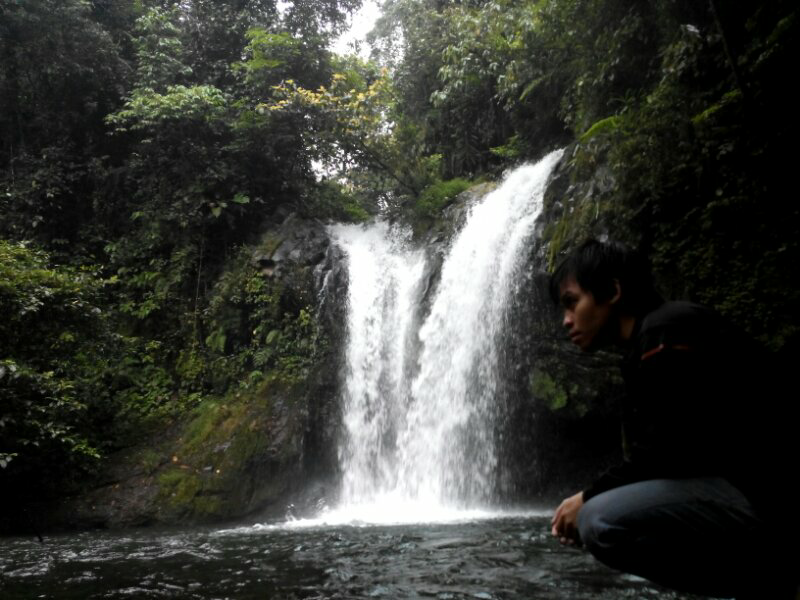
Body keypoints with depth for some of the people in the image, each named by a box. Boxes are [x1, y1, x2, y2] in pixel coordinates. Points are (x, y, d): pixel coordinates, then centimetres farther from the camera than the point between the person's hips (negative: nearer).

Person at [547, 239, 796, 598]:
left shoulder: (667, 331, -13)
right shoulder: (650, 341, 19)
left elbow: (669, 452, -19)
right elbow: (656, 454, 16)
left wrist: (590, 497, -7)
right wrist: (593, 500, 4)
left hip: (768, 495, -11)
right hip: (740, 488, 11)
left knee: (604, 523, -24)